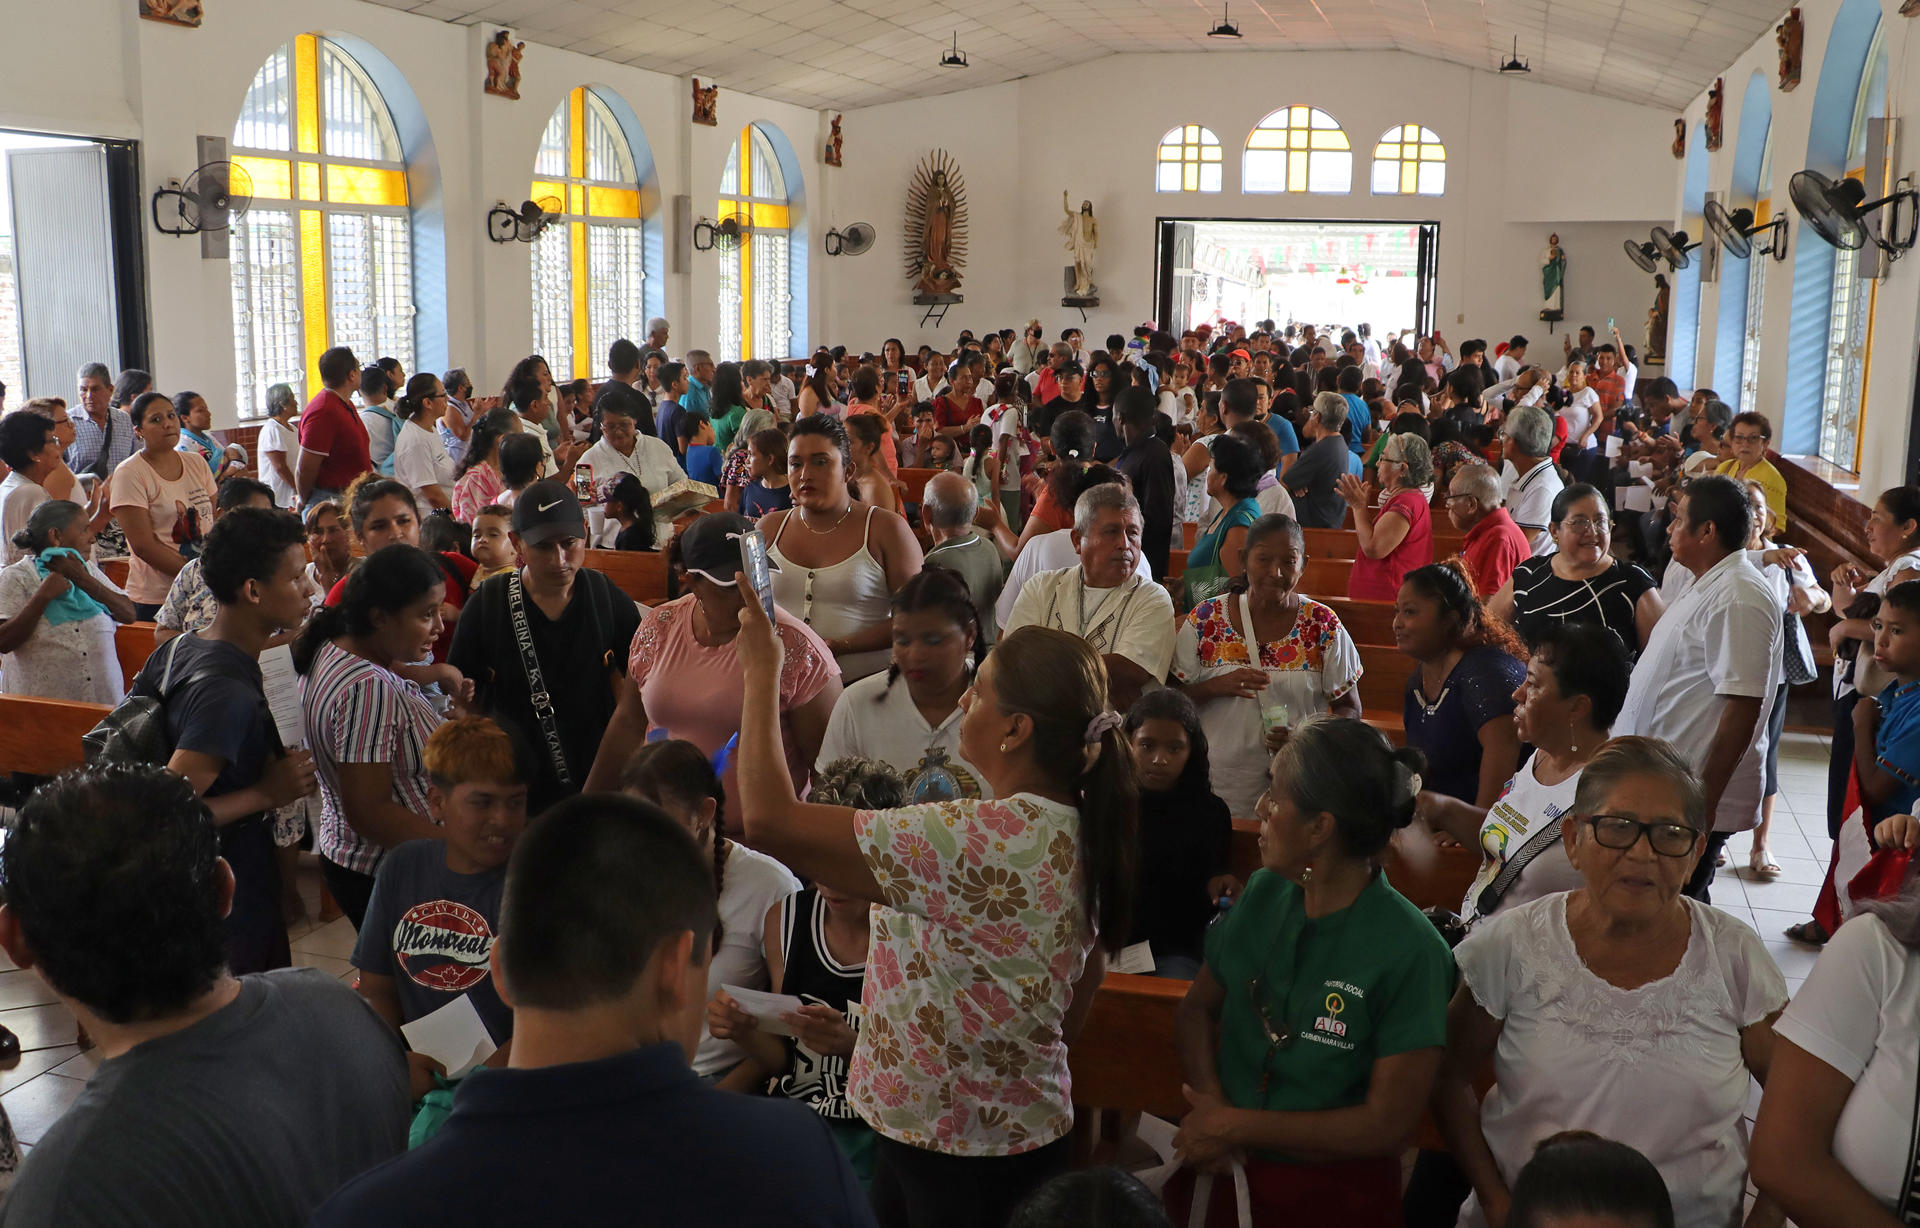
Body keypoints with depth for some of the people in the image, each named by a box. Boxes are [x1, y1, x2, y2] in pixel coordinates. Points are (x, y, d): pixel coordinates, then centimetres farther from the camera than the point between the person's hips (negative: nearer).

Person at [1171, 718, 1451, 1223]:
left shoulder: (1410, 951, -21)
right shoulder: (1265, 893, -7)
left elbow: (1388, 1124, -20)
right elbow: (1196, 1010, 3)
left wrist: (1235, 1127, -17)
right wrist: (1211, 1103, -16)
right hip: (1231, 1170, 4)